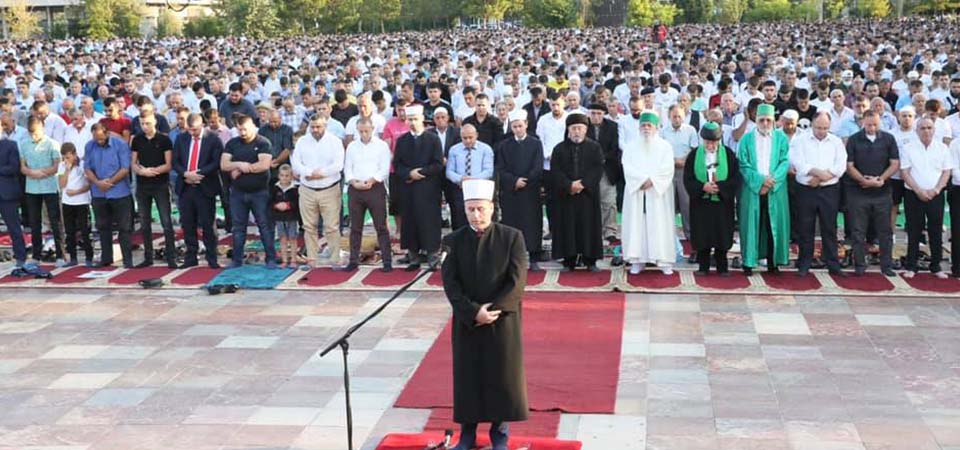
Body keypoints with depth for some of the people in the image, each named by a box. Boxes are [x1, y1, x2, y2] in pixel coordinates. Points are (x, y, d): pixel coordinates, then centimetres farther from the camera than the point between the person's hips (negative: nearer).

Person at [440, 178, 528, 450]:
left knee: (502, 376, 5)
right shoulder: (453, 241, -1)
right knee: (467, 376, 7)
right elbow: (450, 284, -5)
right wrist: (473, 312, -17)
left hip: (503, 320, -1)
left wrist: (492, 310, -15)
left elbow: (517, 282, -9)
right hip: (466, 322, 1)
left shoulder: (512, 237, -5)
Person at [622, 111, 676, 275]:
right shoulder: (631, 146, 10)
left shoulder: (665, 146, 6)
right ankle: (637, 260, -1)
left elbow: (667, 169, -6)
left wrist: (652, 180, -17)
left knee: (660, 225, -4)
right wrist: (643, 180, -15)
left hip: (659, 192, -1)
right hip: (636, 191, 1)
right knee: (637, 225, -2)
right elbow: (627, 168, -3)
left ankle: (664, 261, -2)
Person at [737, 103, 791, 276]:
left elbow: (785, 162, -1)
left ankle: (773, 262, 11)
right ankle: (749, 262, 4)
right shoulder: (747, 139, 5)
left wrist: (771, 181, -14)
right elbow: (743, 164, -2)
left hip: (775, 190, 1)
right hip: (752, 189, -1)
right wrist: (760, 180, -15)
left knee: (774, 224, 3)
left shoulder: (781, 138, 7)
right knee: (751, 224, -1)